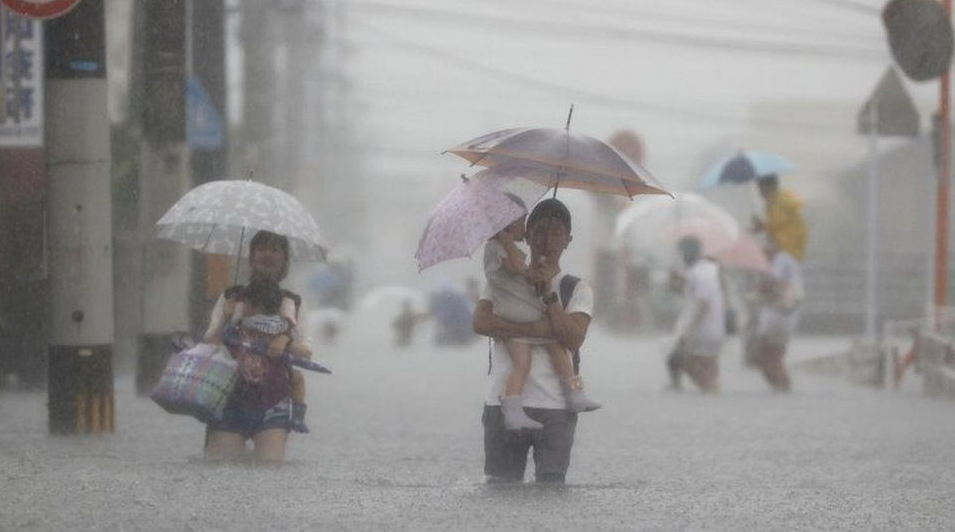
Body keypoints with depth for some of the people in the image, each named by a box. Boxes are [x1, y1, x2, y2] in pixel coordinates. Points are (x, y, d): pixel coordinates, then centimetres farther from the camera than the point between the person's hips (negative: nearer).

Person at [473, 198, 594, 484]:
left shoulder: (577, 289, 9)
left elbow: (573, 339, -7)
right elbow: (480, 321, -7)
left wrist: (548, 292, -12)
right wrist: (538, 329, -16)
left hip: (554, 409, -1)